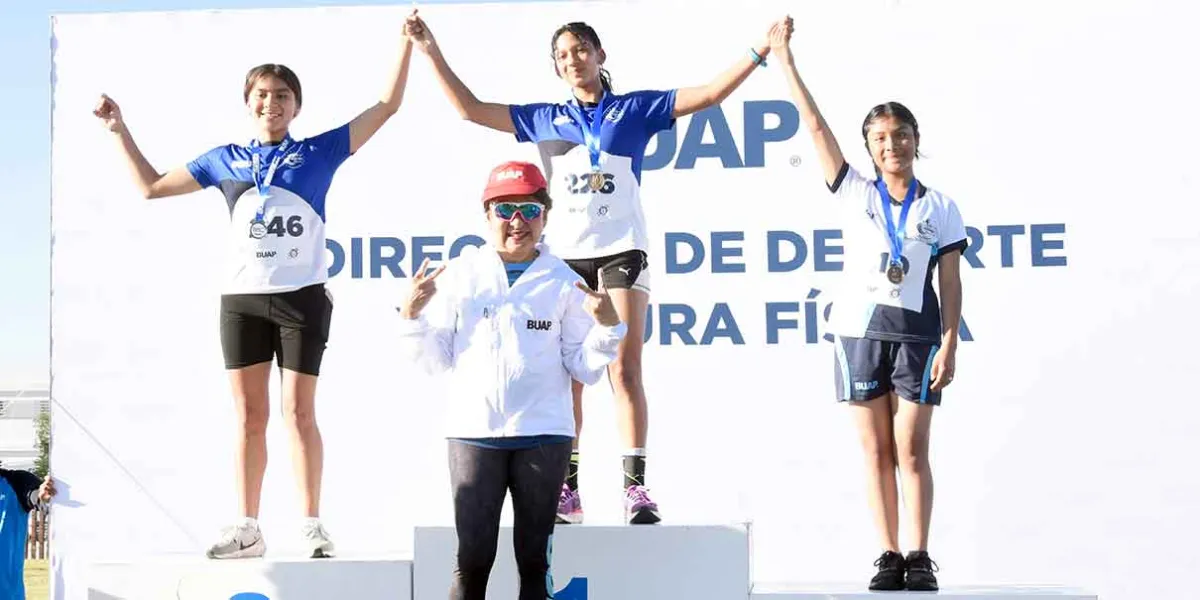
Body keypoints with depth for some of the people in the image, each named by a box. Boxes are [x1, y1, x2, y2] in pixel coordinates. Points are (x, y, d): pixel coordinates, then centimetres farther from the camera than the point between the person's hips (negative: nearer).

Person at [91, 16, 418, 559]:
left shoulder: (319, 152, 4)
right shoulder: (226, 161, 11)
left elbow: (386, 107, 3)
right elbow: (153, 187, 20)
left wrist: (406, 44, -1)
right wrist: (120, 131, 17)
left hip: (302, 297, -2)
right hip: (241, 300, 2)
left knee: (299, 412, -3)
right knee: (249, 414, 4)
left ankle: (312, 526, 2)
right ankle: (247, 529, 6)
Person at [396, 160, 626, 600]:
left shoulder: (563, 283, 5)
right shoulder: (459, 276, 4)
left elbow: (584, 369, 4)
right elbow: (435, 361, 5)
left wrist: (608, 327, -11)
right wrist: (411, 316, -10)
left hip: (543, 435, 1)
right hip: (474, 431, -1)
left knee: (534, 558, 7)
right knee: (472, 558, -2)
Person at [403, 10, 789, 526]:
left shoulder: (635, 109, 8)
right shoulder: (545, 119, 14)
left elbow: (707, 95, 3)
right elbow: (470, 108, 15)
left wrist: (760, 52, -6)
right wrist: (431, 52, 11)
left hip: (620, 252, -3)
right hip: (564, 256, 3)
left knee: (624, 370, -10)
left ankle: (636, 487, -13)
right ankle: (566, 490, 4)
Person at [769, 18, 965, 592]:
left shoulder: (939, 208, 6)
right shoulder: (855, 192, 8)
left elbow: (951, 285, 4)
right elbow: (816, 125, 5)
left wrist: (949, 345, -6)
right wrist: (785, 60, 3)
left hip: (916, 332, -1)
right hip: (859, 329, 2)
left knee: (912, 449, -5)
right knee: (876, 450, 2)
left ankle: (919, 557, -3)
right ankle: (889, 557, 4)